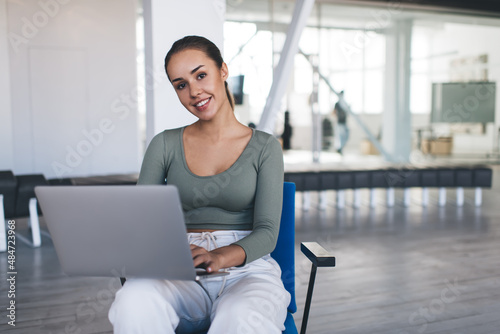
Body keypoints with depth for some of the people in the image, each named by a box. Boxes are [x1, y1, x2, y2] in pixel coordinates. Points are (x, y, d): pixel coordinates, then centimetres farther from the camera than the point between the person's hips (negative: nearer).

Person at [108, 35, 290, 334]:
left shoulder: (264, 147, 5)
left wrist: (220, 256, -24)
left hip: (246, 268, -2)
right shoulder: (165, 145, 10)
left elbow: (266, 233, -3)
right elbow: (139, 220, 4)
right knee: (133, 304, -31)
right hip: (180, 275, 2)